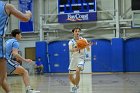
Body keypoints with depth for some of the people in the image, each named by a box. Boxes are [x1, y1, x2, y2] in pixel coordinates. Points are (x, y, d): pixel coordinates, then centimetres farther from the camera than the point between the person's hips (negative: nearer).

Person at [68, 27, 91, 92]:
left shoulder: (83, 40, -2)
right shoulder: (71, 42, 1)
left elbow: (88, 50, -6)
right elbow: (71, 50, -19)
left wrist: (87, 46, -30)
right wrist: (78, 48, -39)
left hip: (81, 58, -3)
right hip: (73, 58, 3)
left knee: (77, 71, -30)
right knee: (70, 76, 6)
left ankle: (76, 85, -13)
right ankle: (75, 85, 34)